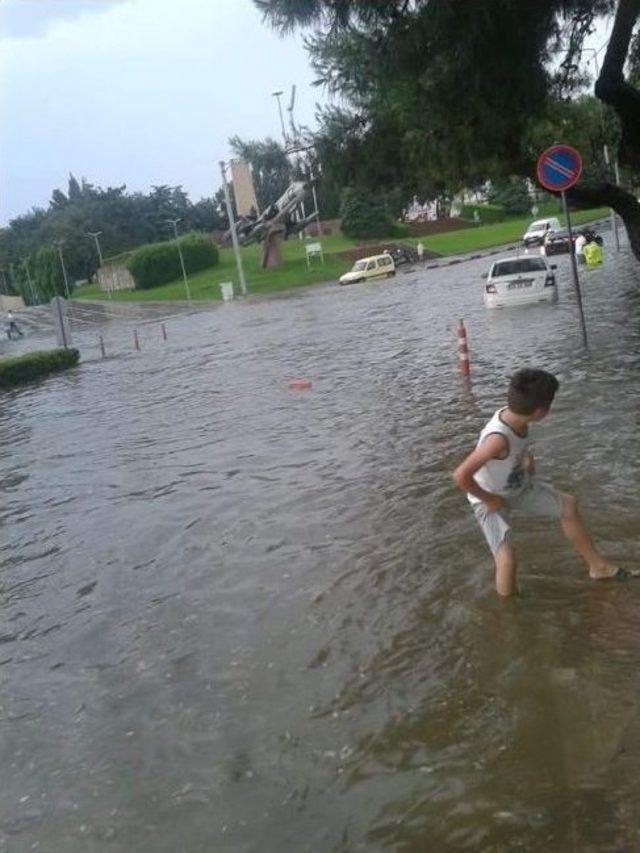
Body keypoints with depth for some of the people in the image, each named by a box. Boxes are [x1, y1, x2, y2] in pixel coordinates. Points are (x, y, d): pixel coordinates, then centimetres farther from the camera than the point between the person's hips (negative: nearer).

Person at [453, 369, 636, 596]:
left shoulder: (515, 416, -16)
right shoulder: (498, 439, -41)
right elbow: (461, 476, -43)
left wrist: (526, 457, -2)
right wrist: (488, 499, -27)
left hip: (519, 485, 9)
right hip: (491, 498, -9)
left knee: (567, 505, 16)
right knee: (507, 558, -20)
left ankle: (598, 566, 34)